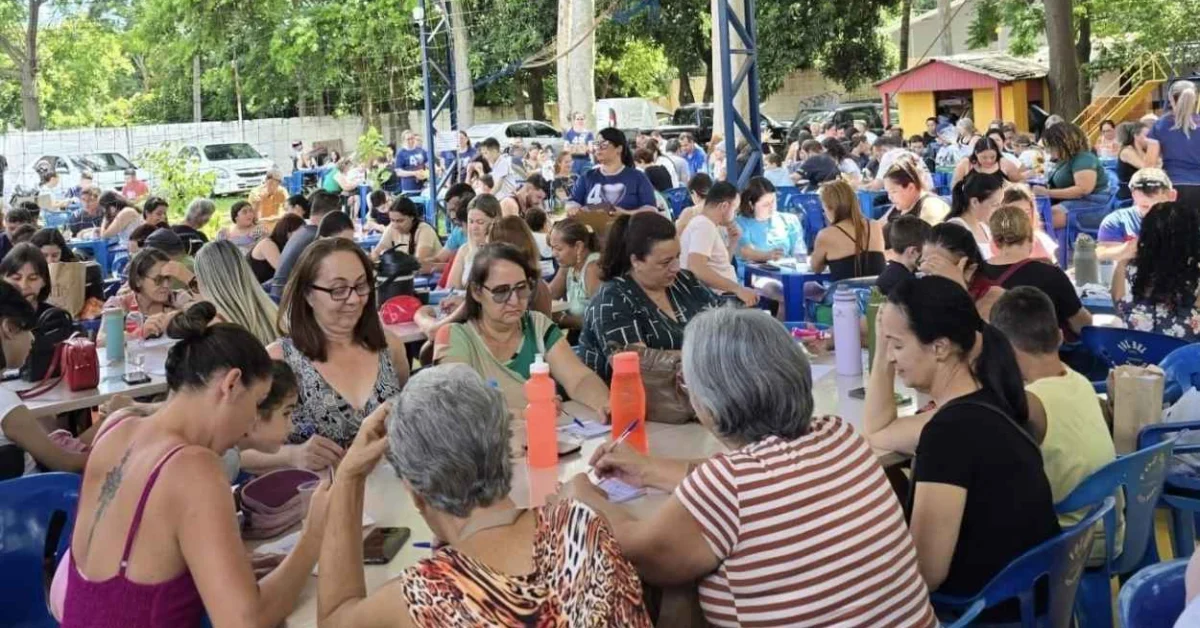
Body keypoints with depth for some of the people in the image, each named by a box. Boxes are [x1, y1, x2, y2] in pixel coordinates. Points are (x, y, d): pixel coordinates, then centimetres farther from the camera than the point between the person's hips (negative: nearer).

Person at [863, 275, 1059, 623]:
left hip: (991, 611, -8)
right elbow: (877, 434, 20)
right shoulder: (980, 405, 4)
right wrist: (882, 347, 8)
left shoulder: (953, 428, -25)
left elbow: (925, 572, -26)